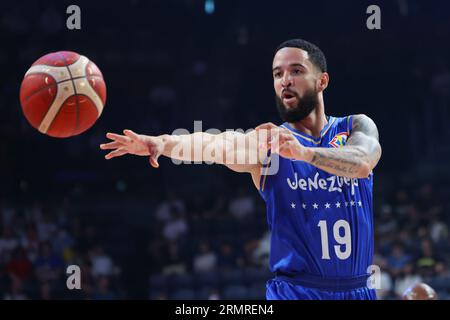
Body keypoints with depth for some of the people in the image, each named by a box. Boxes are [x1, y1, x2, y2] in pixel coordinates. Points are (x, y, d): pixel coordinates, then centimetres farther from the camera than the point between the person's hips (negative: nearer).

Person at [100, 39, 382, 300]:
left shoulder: (357, 127, 3)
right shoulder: (265, 142, 1)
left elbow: (363, 163, -20)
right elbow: (214, 144, -20)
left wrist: (303, 152, -37)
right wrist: (163, 142, -40)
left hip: (358, 290, 1)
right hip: (294, 290, -1)